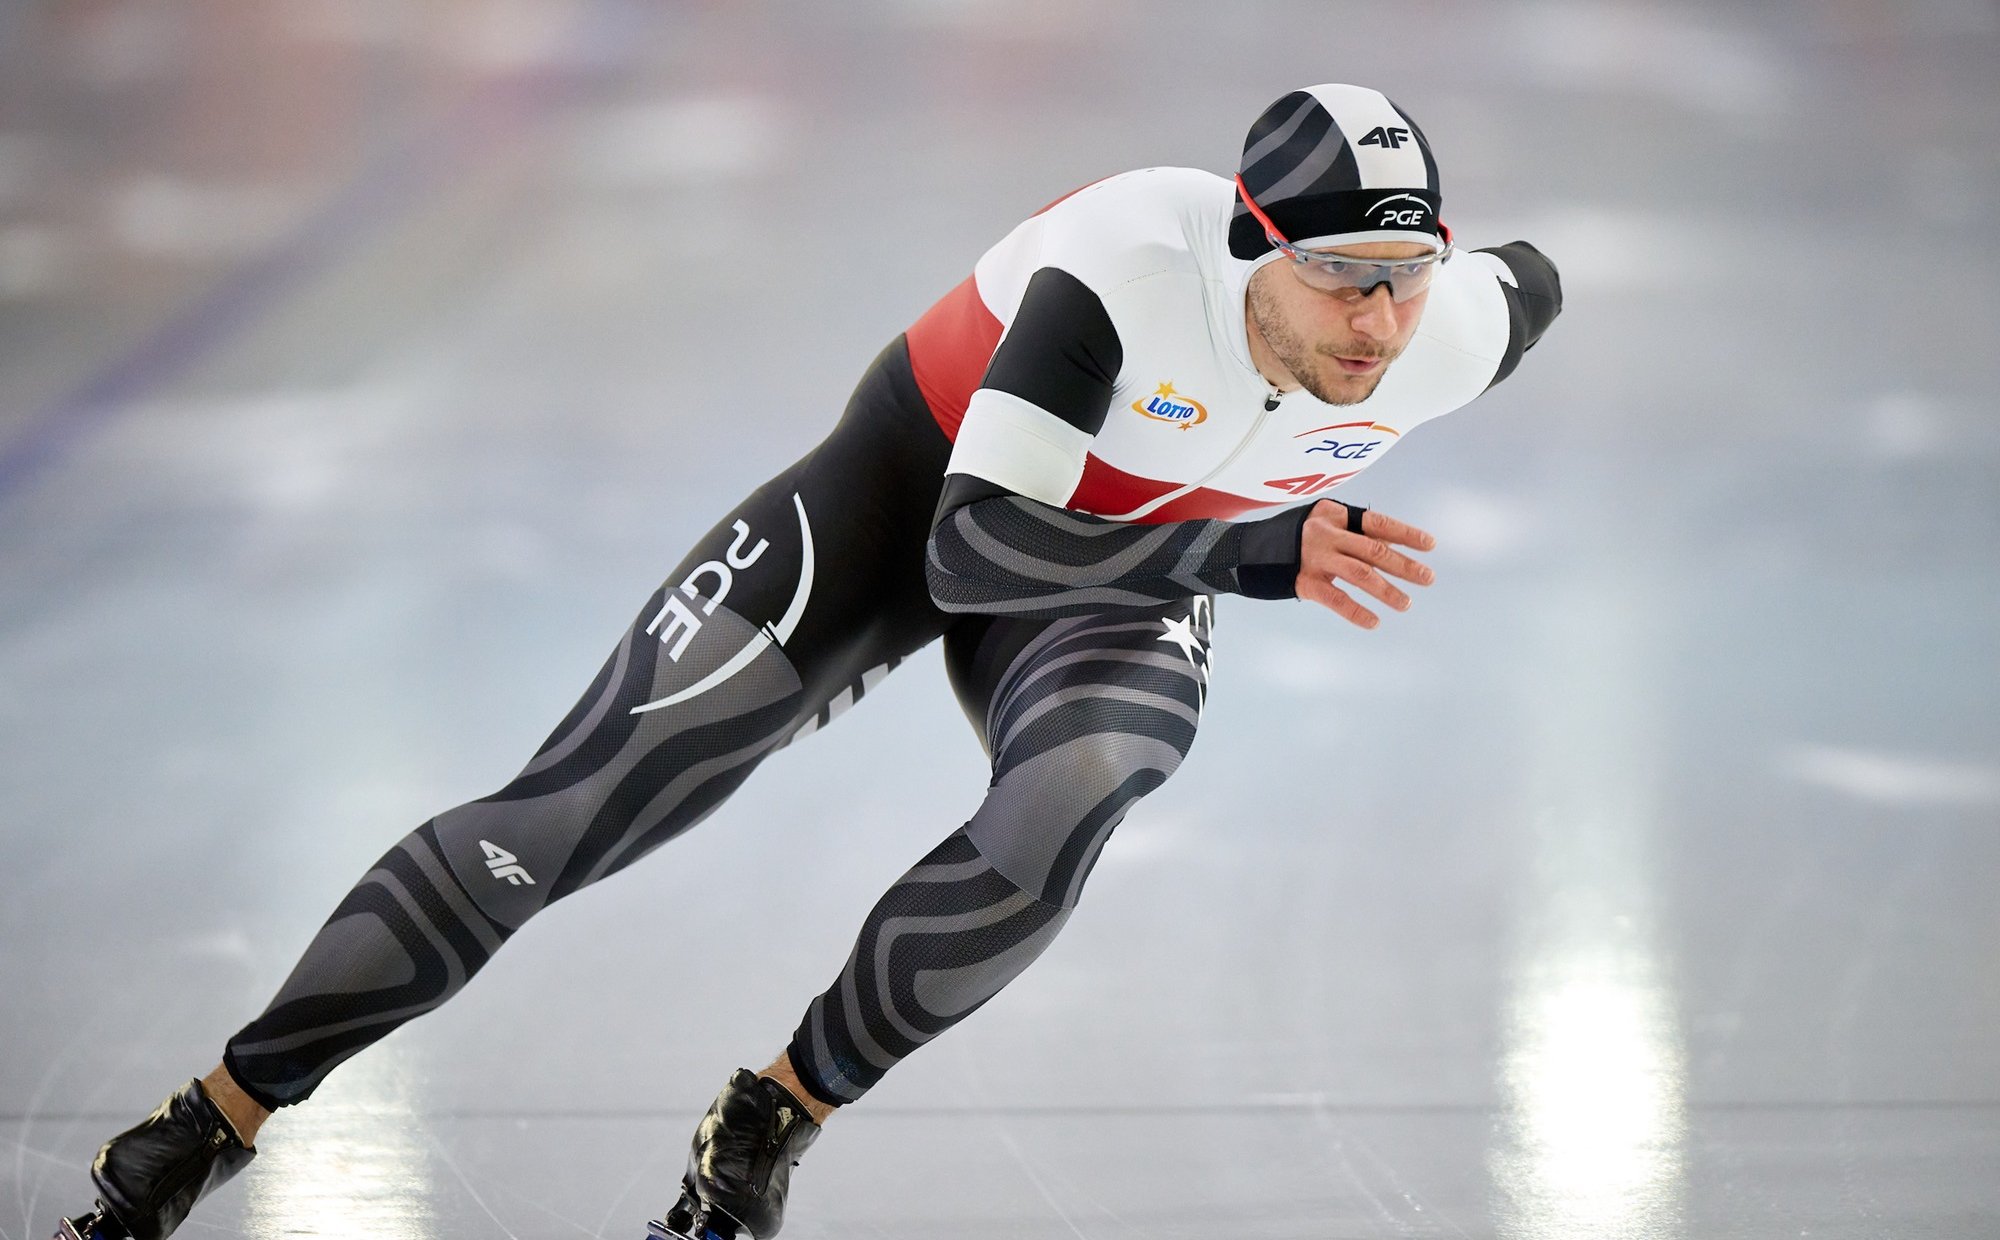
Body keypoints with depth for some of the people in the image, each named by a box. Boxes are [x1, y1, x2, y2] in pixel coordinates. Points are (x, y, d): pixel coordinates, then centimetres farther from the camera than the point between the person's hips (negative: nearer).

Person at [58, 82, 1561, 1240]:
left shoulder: (1456, 335, -25)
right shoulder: (1127, 268, -39)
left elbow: (1535, 278, 1)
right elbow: (973, 548, -42)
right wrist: (1253, 554, -44)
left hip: (1126, 566, 3)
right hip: (914, 485, -3)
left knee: (1058, 815, -31)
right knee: (565, 818, -9)